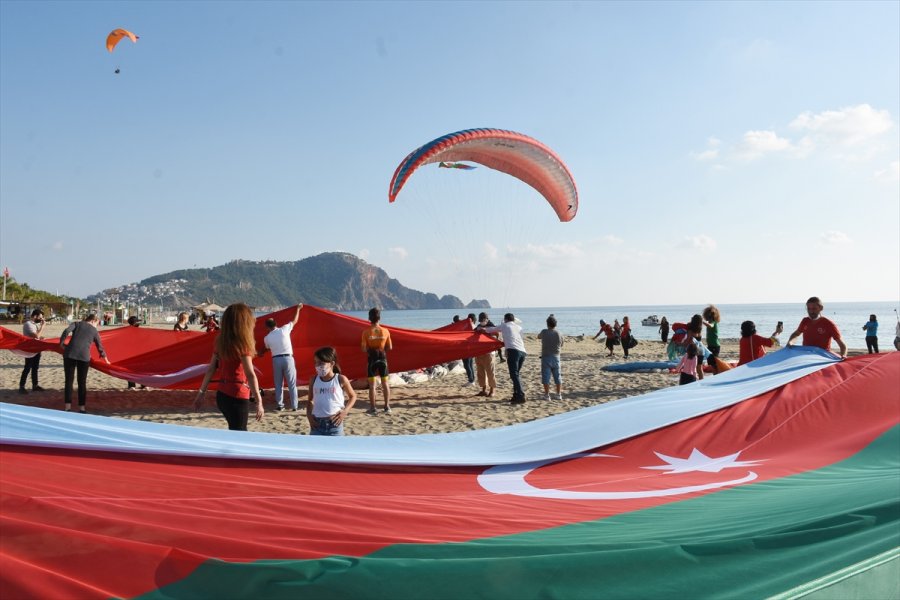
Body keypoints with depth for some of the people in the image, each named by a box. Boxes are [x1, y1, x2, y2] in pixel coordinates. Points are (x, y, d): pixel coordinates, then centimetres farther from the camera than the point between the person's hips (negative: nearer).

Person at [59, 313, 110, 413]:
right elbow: (99, 346, 24)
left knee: (69, 380, 6)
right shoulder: (94, 331, 16)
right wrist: (105, 358, 38)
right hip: (84, 356, -1)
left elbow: (66, 331, -3)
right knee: (82, 382, 8)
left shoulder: (77, 323, 16)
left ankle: (68, 406, 1)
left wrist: (61, 343, 9)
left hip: (70, 354, 1)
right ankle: (82, 407, 7)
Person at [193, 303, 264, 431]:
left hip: (222, 395, 7)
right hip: (237, 396, -7)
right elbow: (250, 374, -20)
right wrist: (259, 401, -22)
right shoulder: (242, 344, -14)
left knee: (238, 432, 21)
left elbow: (210, 369, 9)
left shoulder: (221, 343, 6)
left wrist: (201, 392, 16)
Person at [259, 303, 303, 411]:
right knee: (292, 383, 4)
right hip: (288, 358, -1)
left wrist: (260, 353, 44)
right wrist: (298, 309, 23)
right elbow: (294, 321, 9)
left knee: (278, 384, 12)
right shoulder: (284, 329, -3)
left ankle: (280, 405, 12)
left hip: (276, 360, 1)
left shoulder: (267, 338, 2)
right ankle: (294, 406, 5)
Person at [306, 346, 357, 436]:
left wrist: (345, 411, -5)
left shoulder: (341, 379, -5)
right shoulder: (314, 380, 2)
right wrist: (309, 415, 1)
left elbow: (353, 396, 9)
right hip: (317, 424, 2)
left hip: (334, 424, -2)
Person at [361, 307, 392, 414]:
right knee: (385, 383, 12)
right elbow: (390, 347, 1)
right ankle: (387, 407, 13)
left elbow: (364, 349, -10)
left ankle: (372, 408, 8)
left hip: (372, 358, -1)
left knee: (372, 384, 6)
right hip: (383, 358, 2)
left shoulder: (366, 332, -10)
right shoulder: (385, 331, -5)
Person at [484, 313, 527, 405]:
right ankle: (516, 395, 14)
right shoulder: (519, 327, 26)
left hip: (513, 351, -6)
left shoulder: (504, 326, 16)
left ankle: (520, 397, -23)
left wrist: (484, 329, 51)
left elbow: (492, 330, 32)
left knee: (514, 375, -12)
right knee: (515, 374, 16)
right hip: (522, 351, 6)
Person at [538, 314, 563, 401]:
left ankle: (547, 395, 1)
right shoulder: (559, 334, -4)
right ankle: (559, 394, 15)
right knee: (557, 376, 12)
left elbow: (538, 337, 13)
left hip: (546, 357, -2)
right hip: (556, 357, 2)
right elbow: (561, 345, 5)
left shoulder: (544, 332, -8)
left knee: (546, 377, 2)